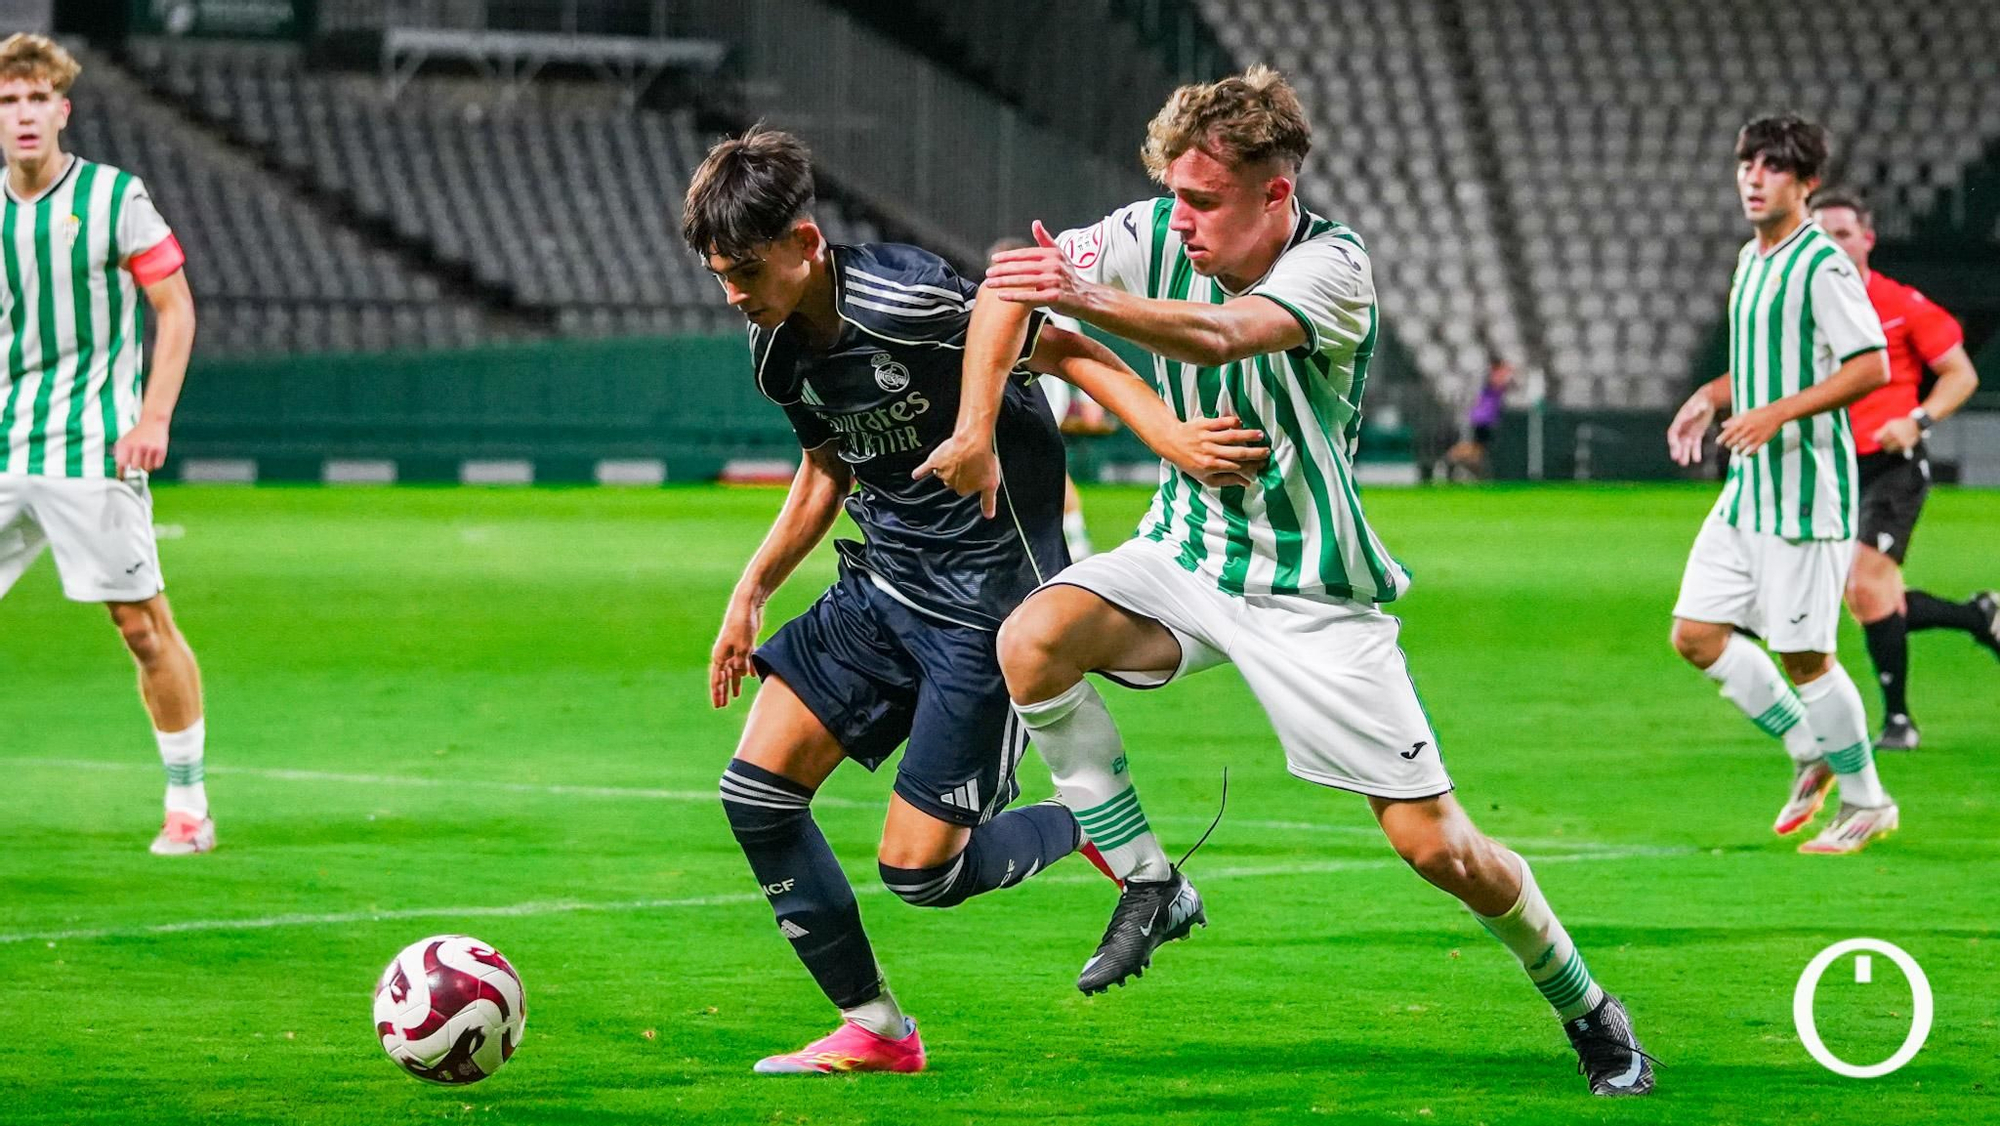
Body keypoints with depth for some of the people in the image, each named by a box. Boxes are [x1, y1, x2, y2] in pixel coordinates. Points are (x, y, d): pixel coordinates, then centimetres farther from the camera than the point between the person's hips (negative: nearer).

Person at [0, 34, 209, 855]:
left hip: (92, 446, -5)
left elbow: (176, 308, -3)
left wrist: (154, 418, -13)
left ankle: (188, 807, 4)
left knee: (143, 626, -6)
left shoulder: (114, 197, -4)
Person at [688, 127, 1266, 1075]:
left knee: (916, 869, -9)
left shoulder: (902, 301, -23)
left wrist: (1171, 434, -27)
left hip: (983, 603, -8)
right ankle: (872, 1029, 10)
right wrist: (752, 590, 14)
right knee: (755, 788, -2)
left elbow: (1060, 349, -15)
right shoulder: (778, 350, 2)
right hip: (879, 590, 8)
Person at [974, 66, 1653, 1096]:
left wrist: (1085, 297, -57)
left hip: (1311, 590, -4)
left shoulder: (1333, 266, -22)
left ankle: (1590, 1016, 18)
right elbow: (1009, 288, -3)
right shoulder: (1157, 233, -8)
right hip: (1184, 552, 4)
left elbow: (1220, 337, -40)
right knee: (1032, 643, -26)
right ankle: (1149, 885, -8)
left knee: (1435, 844, -7)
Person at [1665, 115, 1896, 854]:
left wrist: (1778, 412, -24)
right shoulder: (1751, 260, 14)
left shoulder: (1822, 264, -13)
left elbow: (1872, 366, -19)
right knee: (1696, 634, 4)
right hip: (1748, 489, 9)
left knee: (1802, 653, -5)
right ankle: (1810, 753, 19)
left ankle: (1867, 802, 11)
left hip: (1807, 489, -9)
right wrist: (1711, 397, 10)